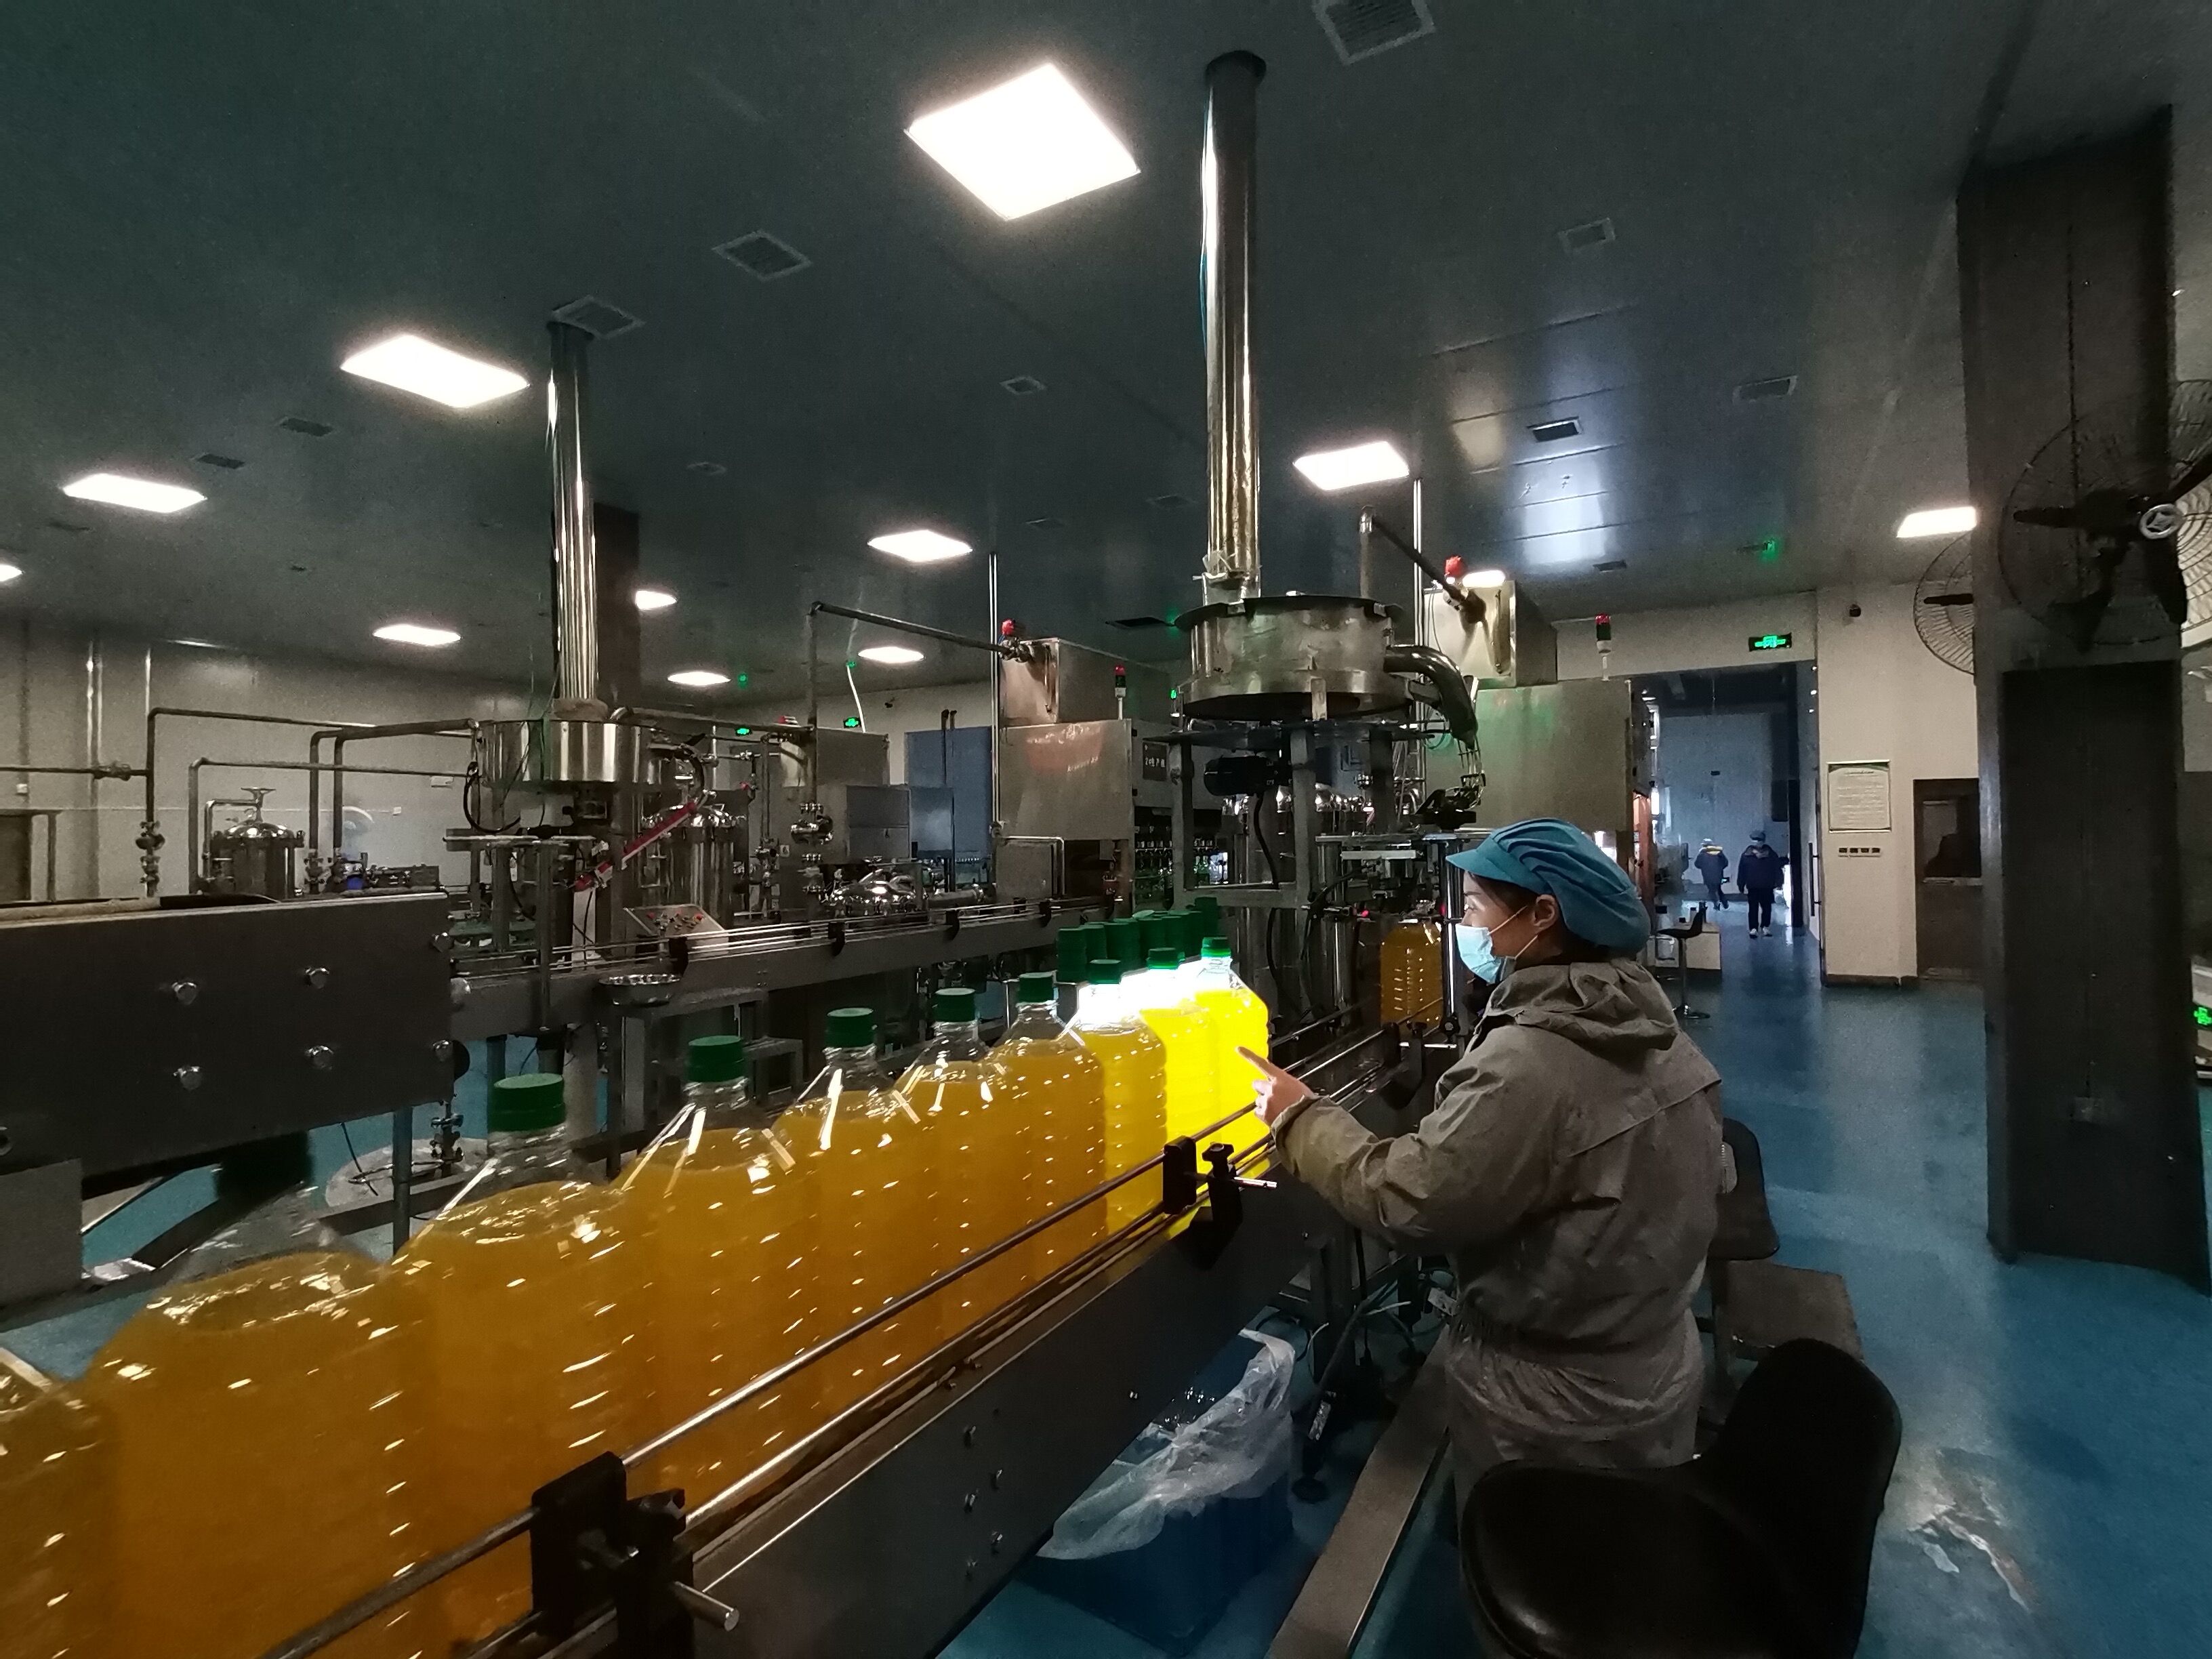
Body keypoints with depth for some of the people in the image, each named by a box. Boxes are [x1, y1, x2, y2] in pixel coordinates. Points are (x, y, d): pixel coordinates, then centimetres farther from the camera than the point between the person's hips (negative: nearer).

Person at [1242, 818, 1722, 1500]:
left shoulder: (1529, 1062, -32)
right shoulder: (1654, 1030, -5)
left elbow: (1406, 1201, -29)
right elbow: (1703, 1185, 7)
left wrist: (1302, 1117, -15)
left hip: (1559, 1417, -7)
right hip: (1659, 1373, 8)